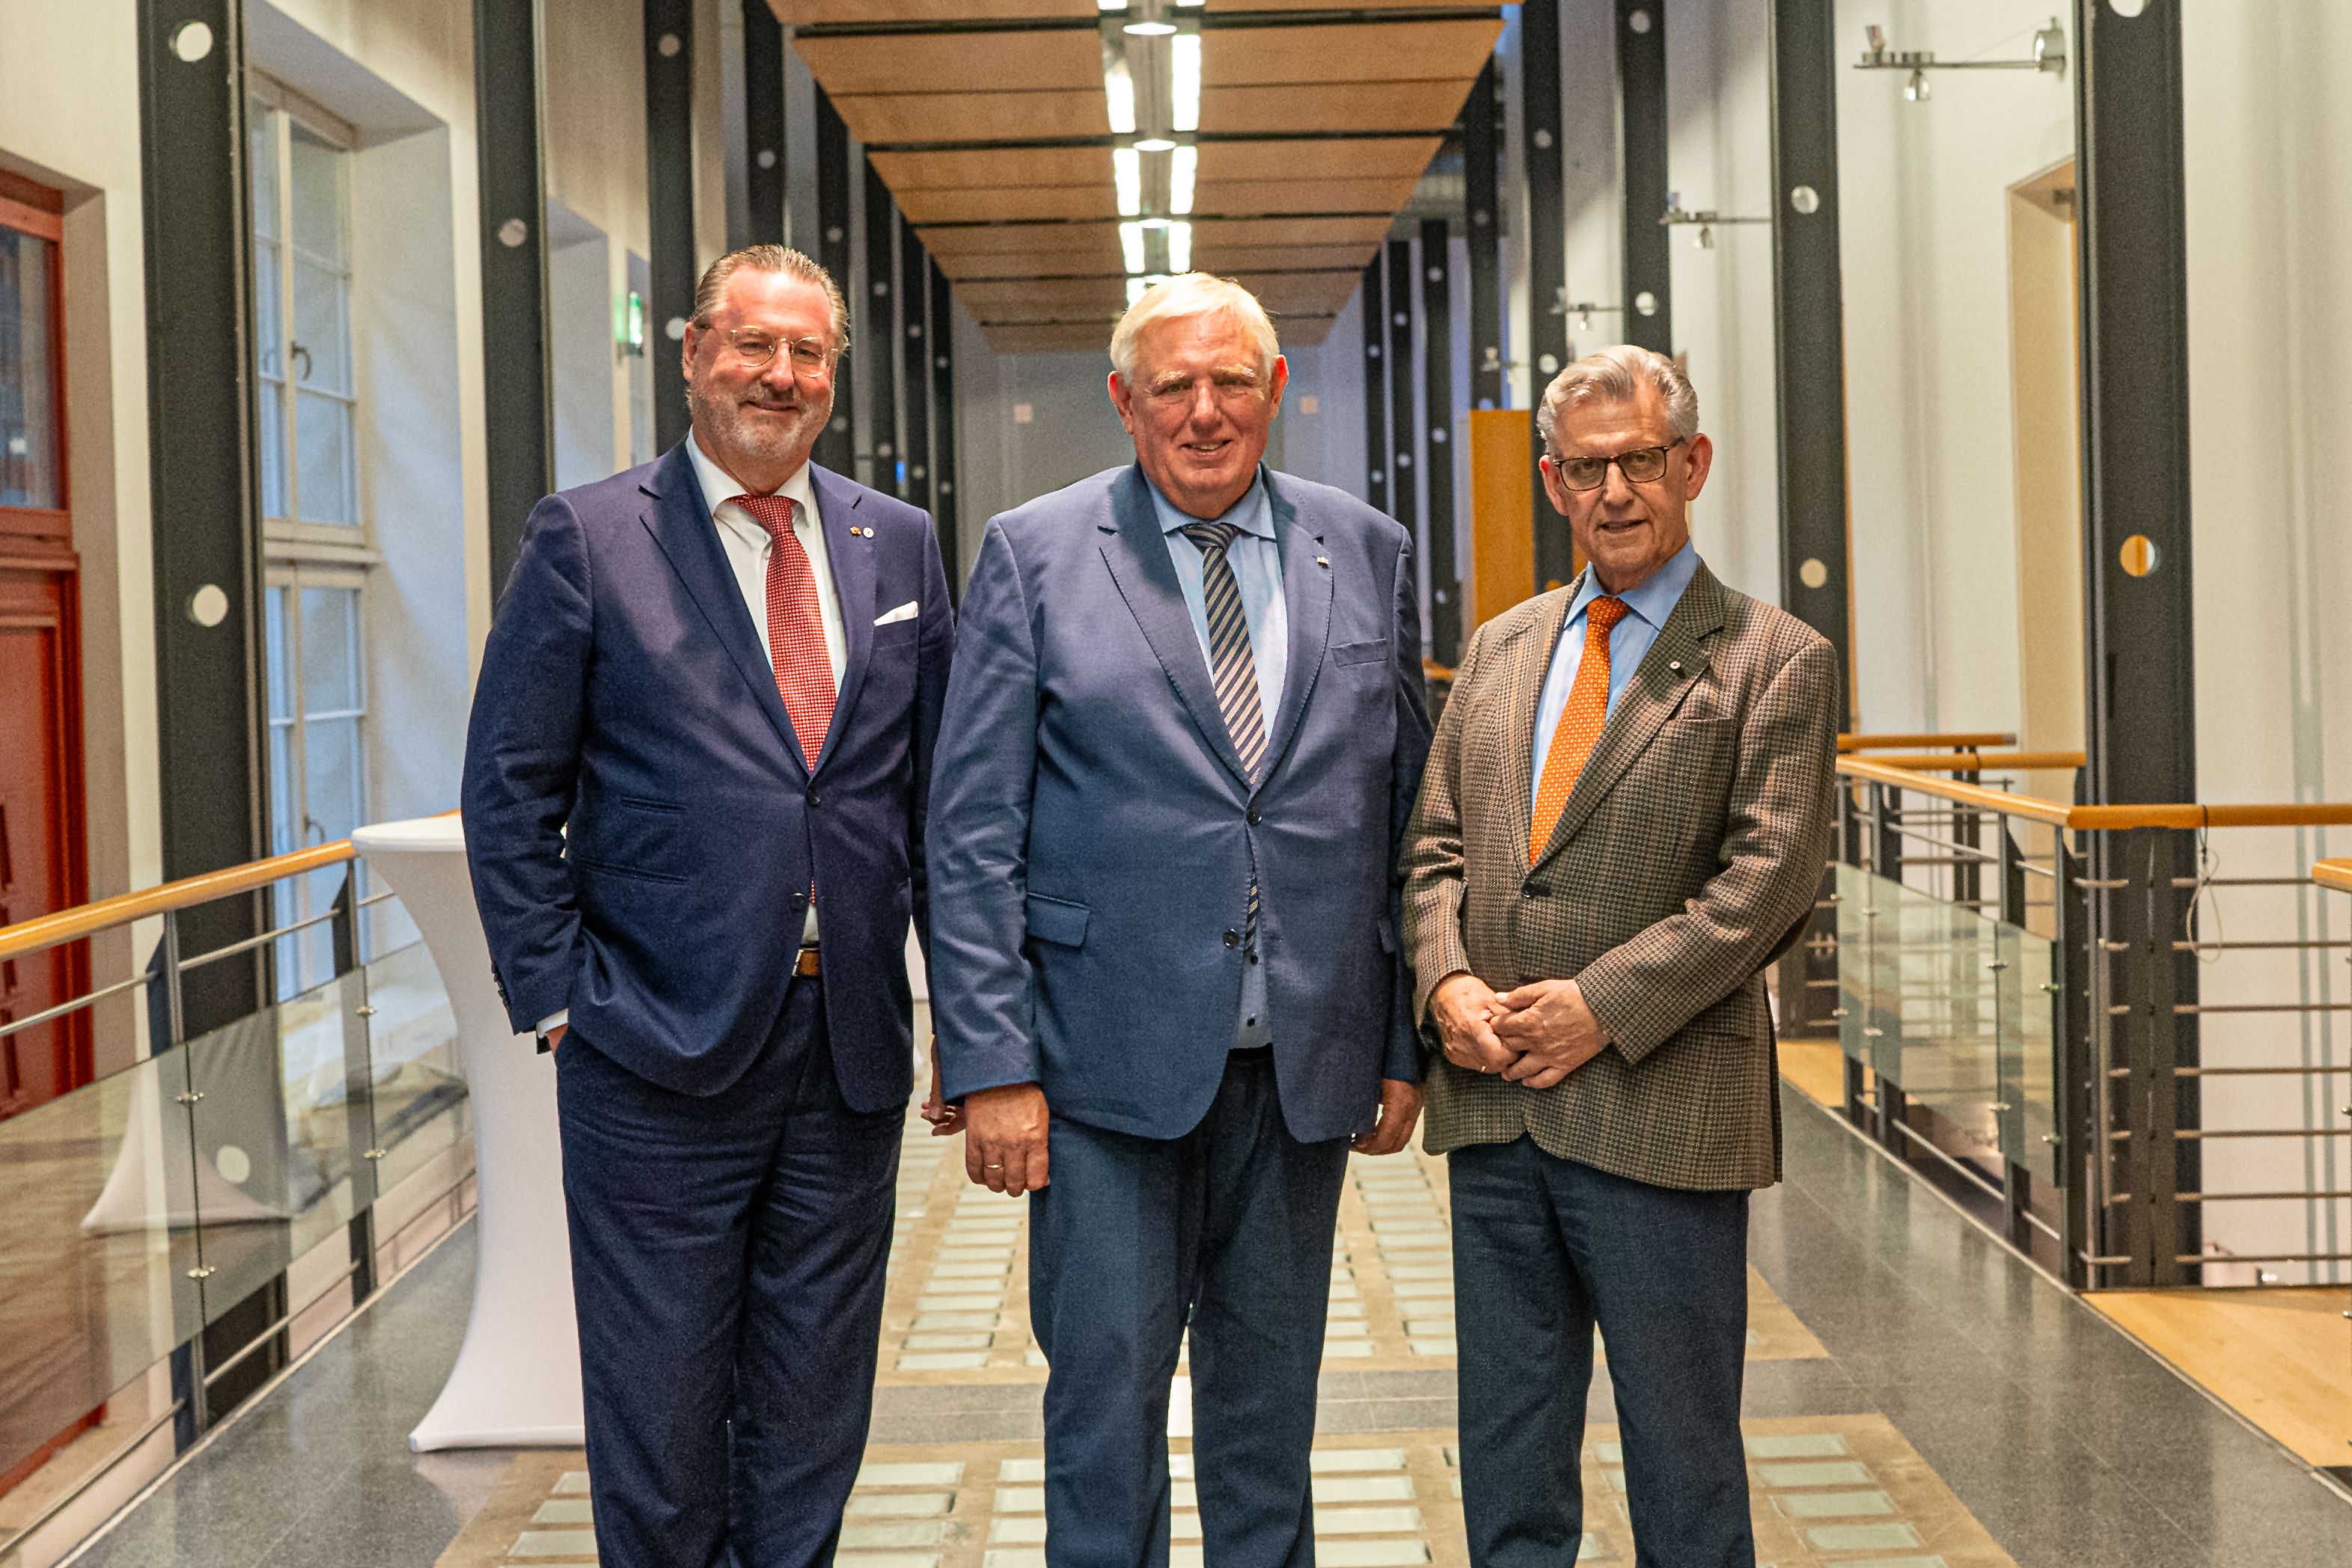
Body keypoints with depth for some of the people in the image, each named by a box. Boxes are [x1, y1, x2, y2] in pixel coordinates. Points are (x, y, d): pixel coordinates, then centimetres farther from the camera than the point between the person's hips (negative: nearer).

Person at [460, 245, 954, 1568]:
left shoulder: (899, 544, 9)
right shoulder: (588, 538, -2)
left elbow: (937, 787, 11)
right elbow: (511, 789, -1)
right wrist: (555, 995, -8)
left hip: (851, 1048, 4)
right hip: (662, 1052, -3)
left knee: (813, 1424, 14)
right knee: (660, 1421, 7)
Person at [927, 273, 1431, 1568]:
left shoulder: (1367, 554, 7)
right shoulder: (1032, 555, -1)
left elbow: (1403, 810, 9)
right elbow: (973, 831, -4)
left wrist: (1403, 1044, 6)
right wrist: (991, 1063, -10)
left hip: (1306, 1060, 3)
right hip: (1111, 1062, -3)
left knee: (1271, 1388, 14)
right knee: (1106, 1383, 1)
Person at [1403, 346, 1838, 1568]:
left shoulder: (1775, 661, -3)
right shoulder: (1501, 649, 14)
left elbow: (1767, 879, -11)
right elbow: (1436, 845, 13)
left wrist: (1601, 1006, -16)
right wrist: (1448, 979, -5)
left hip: (1659, 1113, -5)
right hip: (1493, 1107, 5)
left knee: (1684, 1466, 7)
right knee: (1507, 1461, 14)